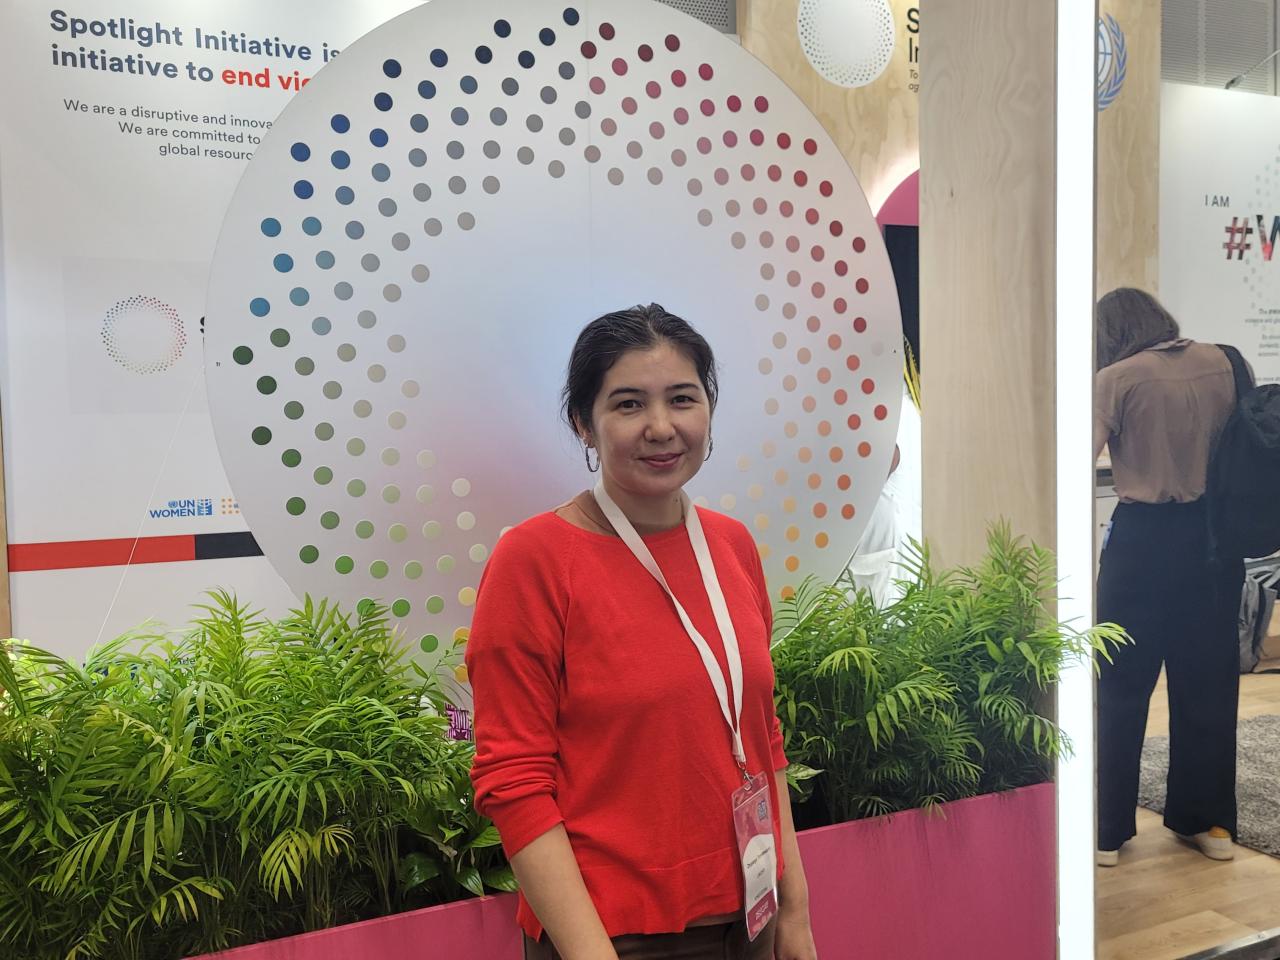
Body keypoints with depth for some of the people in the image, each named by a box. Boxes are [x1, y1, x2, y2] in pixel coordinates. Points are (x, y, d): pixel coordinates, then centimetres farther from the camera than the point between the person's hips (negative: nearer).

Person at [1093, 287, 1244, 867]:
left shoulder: (1115, 379, -10)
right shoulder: (1221, 363, 4)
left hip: (1144, 536, -4)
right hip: (1215, 534, 4)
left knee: (1122, 686, 5)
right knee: (1208, 680, 13)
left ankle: (1108, 830, 14)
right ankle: (1209, 820, 24)